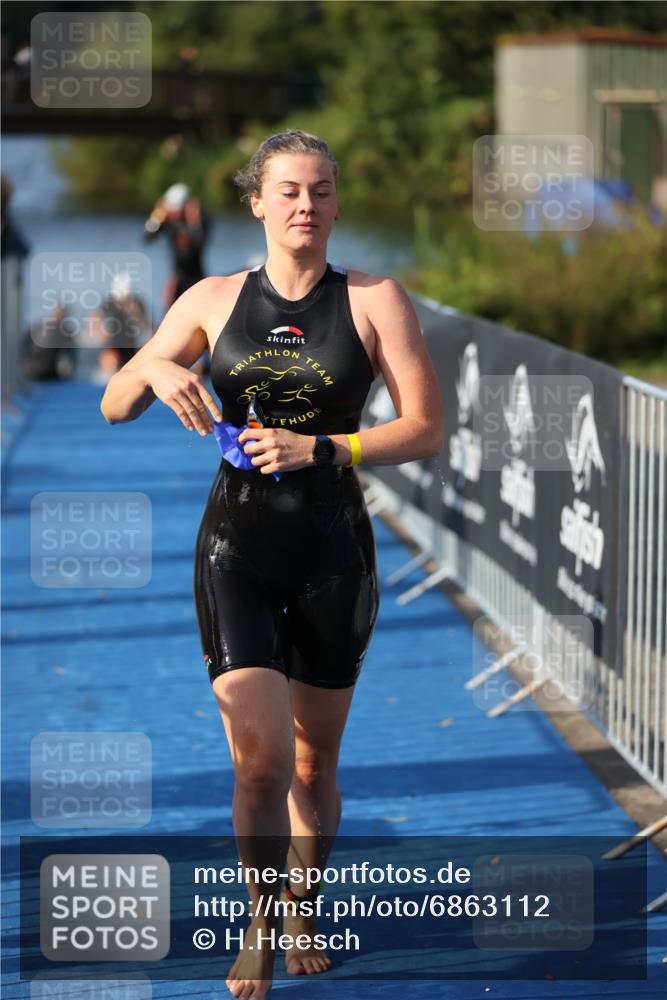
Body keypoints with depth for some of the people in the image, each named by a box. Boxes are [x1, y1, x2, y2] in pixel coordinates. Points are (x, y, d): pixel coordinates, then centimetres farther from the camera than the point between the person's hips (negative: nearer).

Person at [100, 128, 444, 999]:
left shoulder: (374, 301, -1)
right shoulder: (214, 300, 4)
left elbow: (426, 429, -8)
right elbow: (114, 407, 9)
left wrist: (320, 449, -20)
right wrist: (155, 373, -14)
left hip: (334, 548, 0)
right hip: (236, 543, 0)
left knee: (314, 762, 12)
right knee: (260, 759, -11)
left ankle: (301, 909, 36)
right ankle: (260, 926, 10)